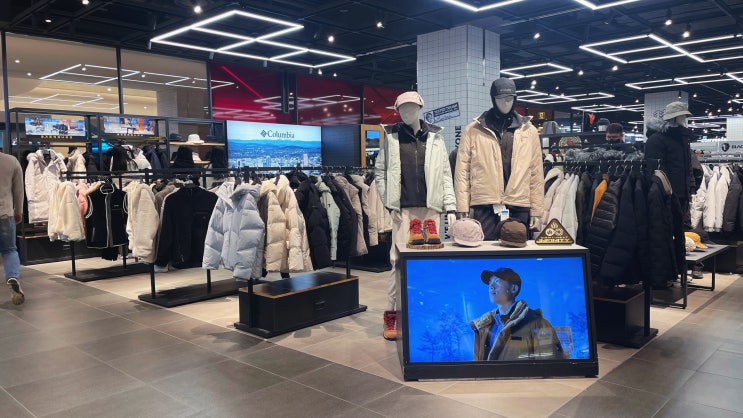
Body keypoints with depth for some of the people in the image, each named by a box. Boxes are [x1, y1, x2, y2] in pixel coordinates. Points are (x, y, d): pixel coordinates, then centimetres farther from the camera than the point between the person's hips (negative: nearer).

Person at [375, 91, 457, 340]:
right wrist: (389, 203, -1)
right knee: (399, 259, -4)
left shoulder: (435, 137, 10)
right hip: (403, 209, -1)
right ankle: (391, 313, 7)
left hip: (431, 208, 2)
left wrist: (450, 207, 1)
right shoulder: (391, 137, 7)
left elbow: (445, 174, 8)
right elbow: (379, 173, 7)